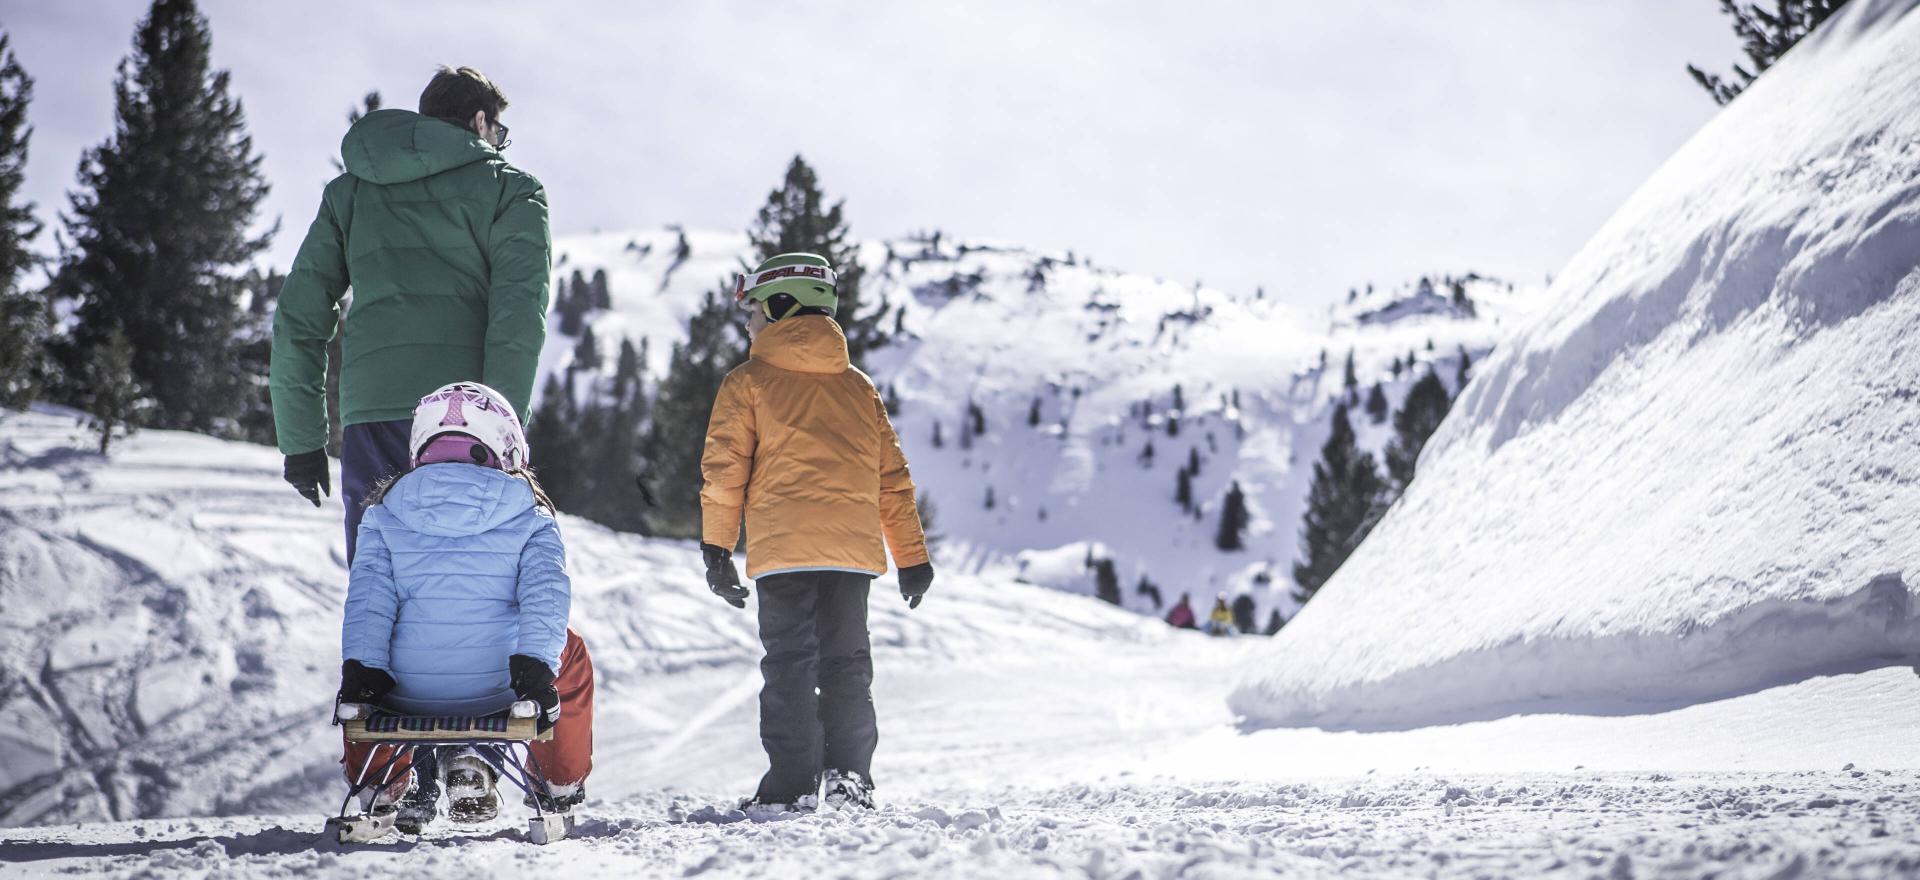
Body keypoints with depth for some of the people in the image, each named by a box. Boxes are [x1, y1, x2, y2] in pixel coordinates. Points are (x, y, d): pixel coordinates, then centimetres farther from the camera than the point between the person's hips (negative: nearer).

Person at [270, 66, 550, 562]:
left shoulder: (348, 191, 22)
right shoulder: (510, 189, 11)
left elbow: (298, 320, 16)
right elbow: (518, 316, -5)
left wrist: (301, 442, 18)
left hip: (370, 414, 3)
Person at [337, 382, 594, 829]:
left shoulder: (384, 513, 7)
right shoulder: (529, 516, 4)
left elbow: (368, 594, -3)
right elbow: (545, 592, -8)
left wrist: (359, 668, -7)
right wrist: (536, 666, -13)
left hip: (405, 692, 1)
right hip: (498, 690, -1)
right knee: (570, 652, 31)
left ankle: (383, 782, 24)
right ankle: (560, 783, 22)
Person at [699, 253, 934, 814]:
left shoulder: (747, 383, 5)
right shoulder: (860, 387, 18)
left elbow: (724, 470, -1)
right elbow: (893, 477, 16)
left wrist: (716, 550, 5)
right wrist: (913, 557, 19)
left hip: (782, 550, -3)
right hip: (854, 548, 3)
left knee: (789, 665, 0)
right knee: (847, 662, 10)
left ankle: (792, 784, -5)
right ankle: (849, 778, 2)